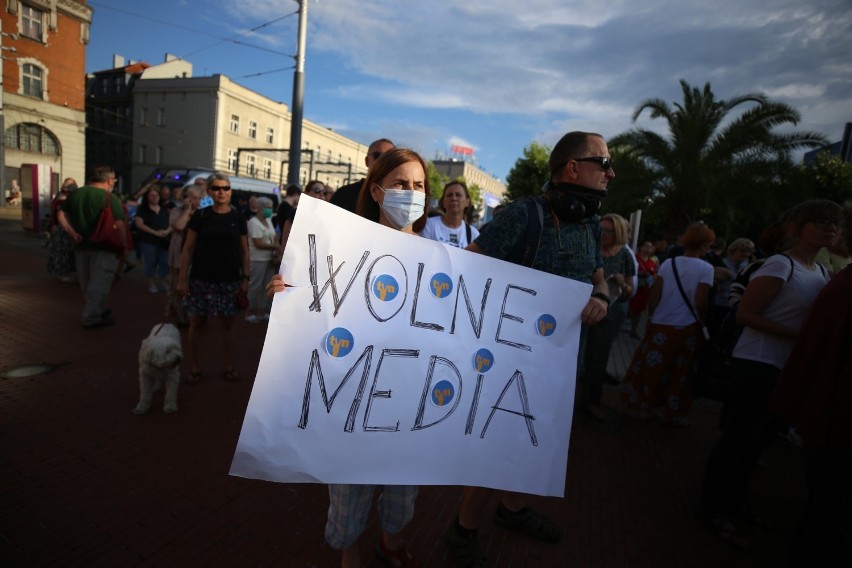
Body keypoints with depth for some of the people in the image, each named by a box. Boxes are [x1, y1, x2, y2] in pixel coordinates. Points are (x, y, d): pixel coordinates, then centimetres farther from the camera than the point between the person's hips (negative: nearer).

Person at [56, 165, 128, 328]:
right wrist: (124, 247, -11)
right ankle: (92, 318, 2)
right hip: (103, 248, -7)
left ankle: (100, 310, 34)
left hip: (82, 246, 7)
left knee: (87, 283, 19)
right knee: (99, 283, 1)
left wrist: (72, 232, 2)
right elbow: (119, 225, -17)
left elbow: (61, 215, 8)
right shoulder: (110, 198, -12)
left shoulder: (74, 194, 9)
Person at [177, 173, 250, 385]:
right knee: (197, 323, 6)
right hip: (201, 279, 0)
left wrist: (245, 277, 1)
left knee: (227, 324, 8)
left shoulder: (238, 217, 4)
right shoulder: (200, 215, 0)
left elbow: (244, 250, 7)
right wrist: (182, 277, -5)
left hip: (229, 280, 1)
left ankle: (228, 366, 22)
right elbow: (188, 248, 1)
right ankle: (195, 368, 21)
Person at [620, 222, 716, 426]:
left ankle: (640, 405, 19)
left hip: (661, 325, 2)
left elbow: (654, 295, -1)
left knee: (650, 367, 10)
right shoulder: (706, 268, -8)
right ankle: (674, 414, 23)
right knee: (679, 373, 11)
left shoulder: (668, 263, 0)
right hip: (687, 328, -2)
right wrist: (701, 318, 6)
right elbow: (700, 302, -13)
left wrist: (652, 316, 12)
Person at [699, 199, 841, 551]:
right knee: (739, 437, 0)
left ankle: (735, 500, 36)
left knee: (760, 438, 18)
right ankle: (714, 509, 17)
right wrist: (800, 336, -23)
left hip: (791, 369, 9)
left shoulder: (821, 272, 11)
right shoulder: (780, 265, -13)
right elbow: (745, 315, -18)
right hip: (758, 365, -8)